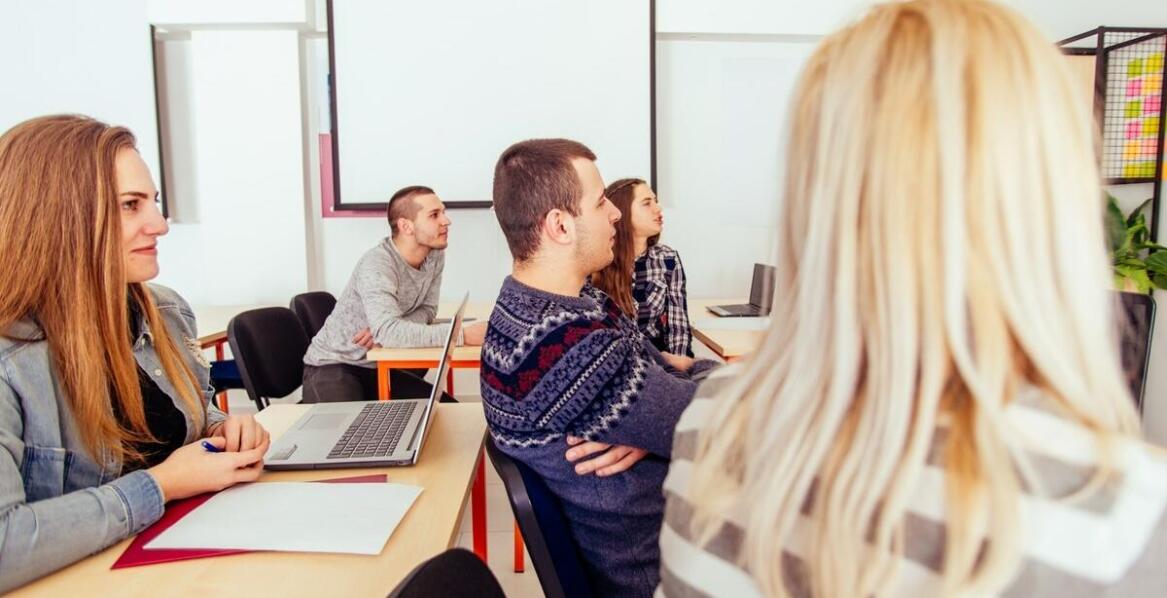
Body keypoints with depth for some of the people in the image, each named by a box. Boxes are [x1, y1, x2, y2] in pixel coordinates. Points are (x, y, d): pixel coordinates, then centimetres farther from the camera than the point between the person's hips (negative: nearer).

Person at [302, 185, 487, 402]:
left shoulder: (435, 255, -6)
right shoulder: (377, 264, -28)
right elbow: (388, 331, -41)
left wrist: (383, 329, -20)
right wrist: (463, 335, -44)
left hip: (380, 367, 6)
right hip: (333, 366, -6)